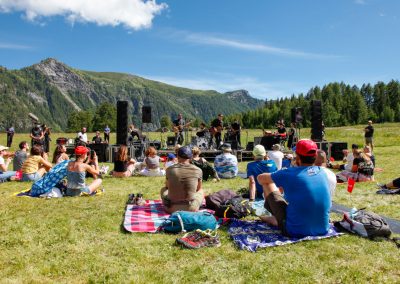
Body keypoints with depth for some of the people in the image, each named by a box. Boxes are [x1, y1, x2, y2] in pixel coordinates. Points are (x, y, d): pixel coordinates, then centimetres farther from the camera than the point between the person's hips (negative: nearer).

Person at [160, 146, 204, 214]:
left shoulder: (170, 169, -6)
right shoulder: (198, 170, -7)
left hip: (172, 208, 0)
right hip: (191, 209, 0)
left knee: (163, 189, 31)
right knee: (201, 191, 31)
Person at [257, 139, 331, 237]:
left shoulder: (289, 174, -13)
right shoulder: (322, 172, 2)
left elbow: (260, 178, 4)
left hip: (296, 232, -5)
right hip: (322, 230, 5)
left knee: (268, 184, 7)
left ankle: (276, 219, 28)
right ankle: (276, 219, 27)